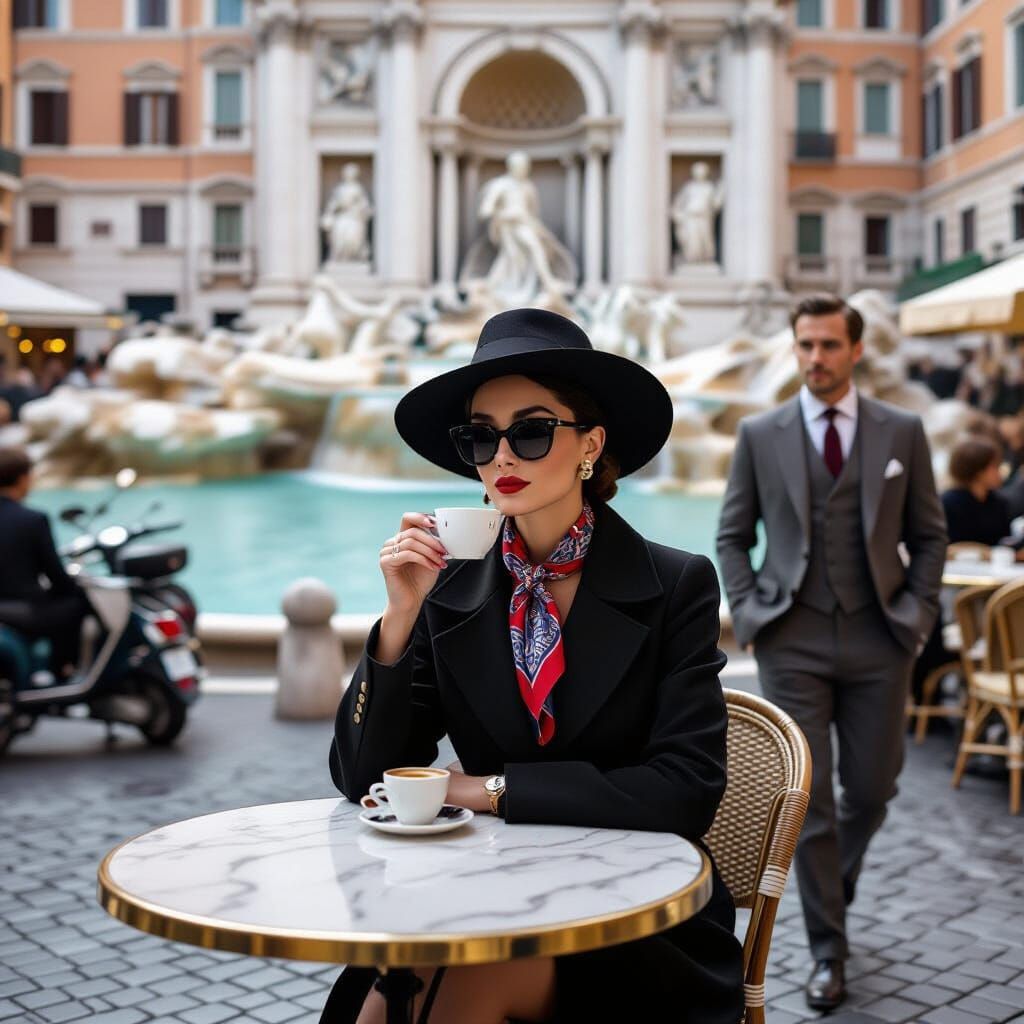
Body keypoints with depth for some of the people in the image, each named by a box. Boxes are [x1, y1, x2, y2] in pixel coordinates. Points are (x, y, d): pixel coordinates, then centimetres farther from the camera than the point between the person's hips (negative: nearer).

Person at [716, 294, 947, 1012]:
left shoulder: (902, 432, 4)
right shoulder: (760, 434, 3)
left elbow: (929, 536, 9)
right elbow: (733, 536, 8)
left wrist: (917, 615, -2)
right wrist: (749, 613, -3)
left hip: (878, 639, 1)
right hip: (793, 642, -1)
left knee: (872, 790, 9)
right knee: (809, 801, 0)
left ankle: (835, 886, 40)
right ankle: (828, 951, 14)